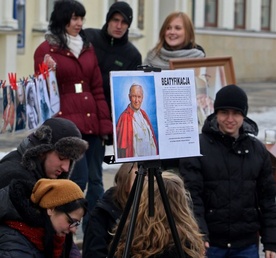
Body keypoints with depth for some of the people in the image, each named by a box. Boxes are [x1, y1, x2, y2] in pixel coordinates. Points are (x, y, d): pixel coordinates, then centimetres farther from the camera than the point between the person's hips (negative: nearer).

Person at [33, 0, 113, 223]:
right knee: (79, 178, -11)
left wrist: (105, 123, 9)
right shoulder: (46, 49, 1)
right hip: (66, 122, -5)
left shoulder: (88, 48, 16)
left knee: (95, 179, 4)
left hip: (92, 121, 5)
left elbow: (98, 89, 16)